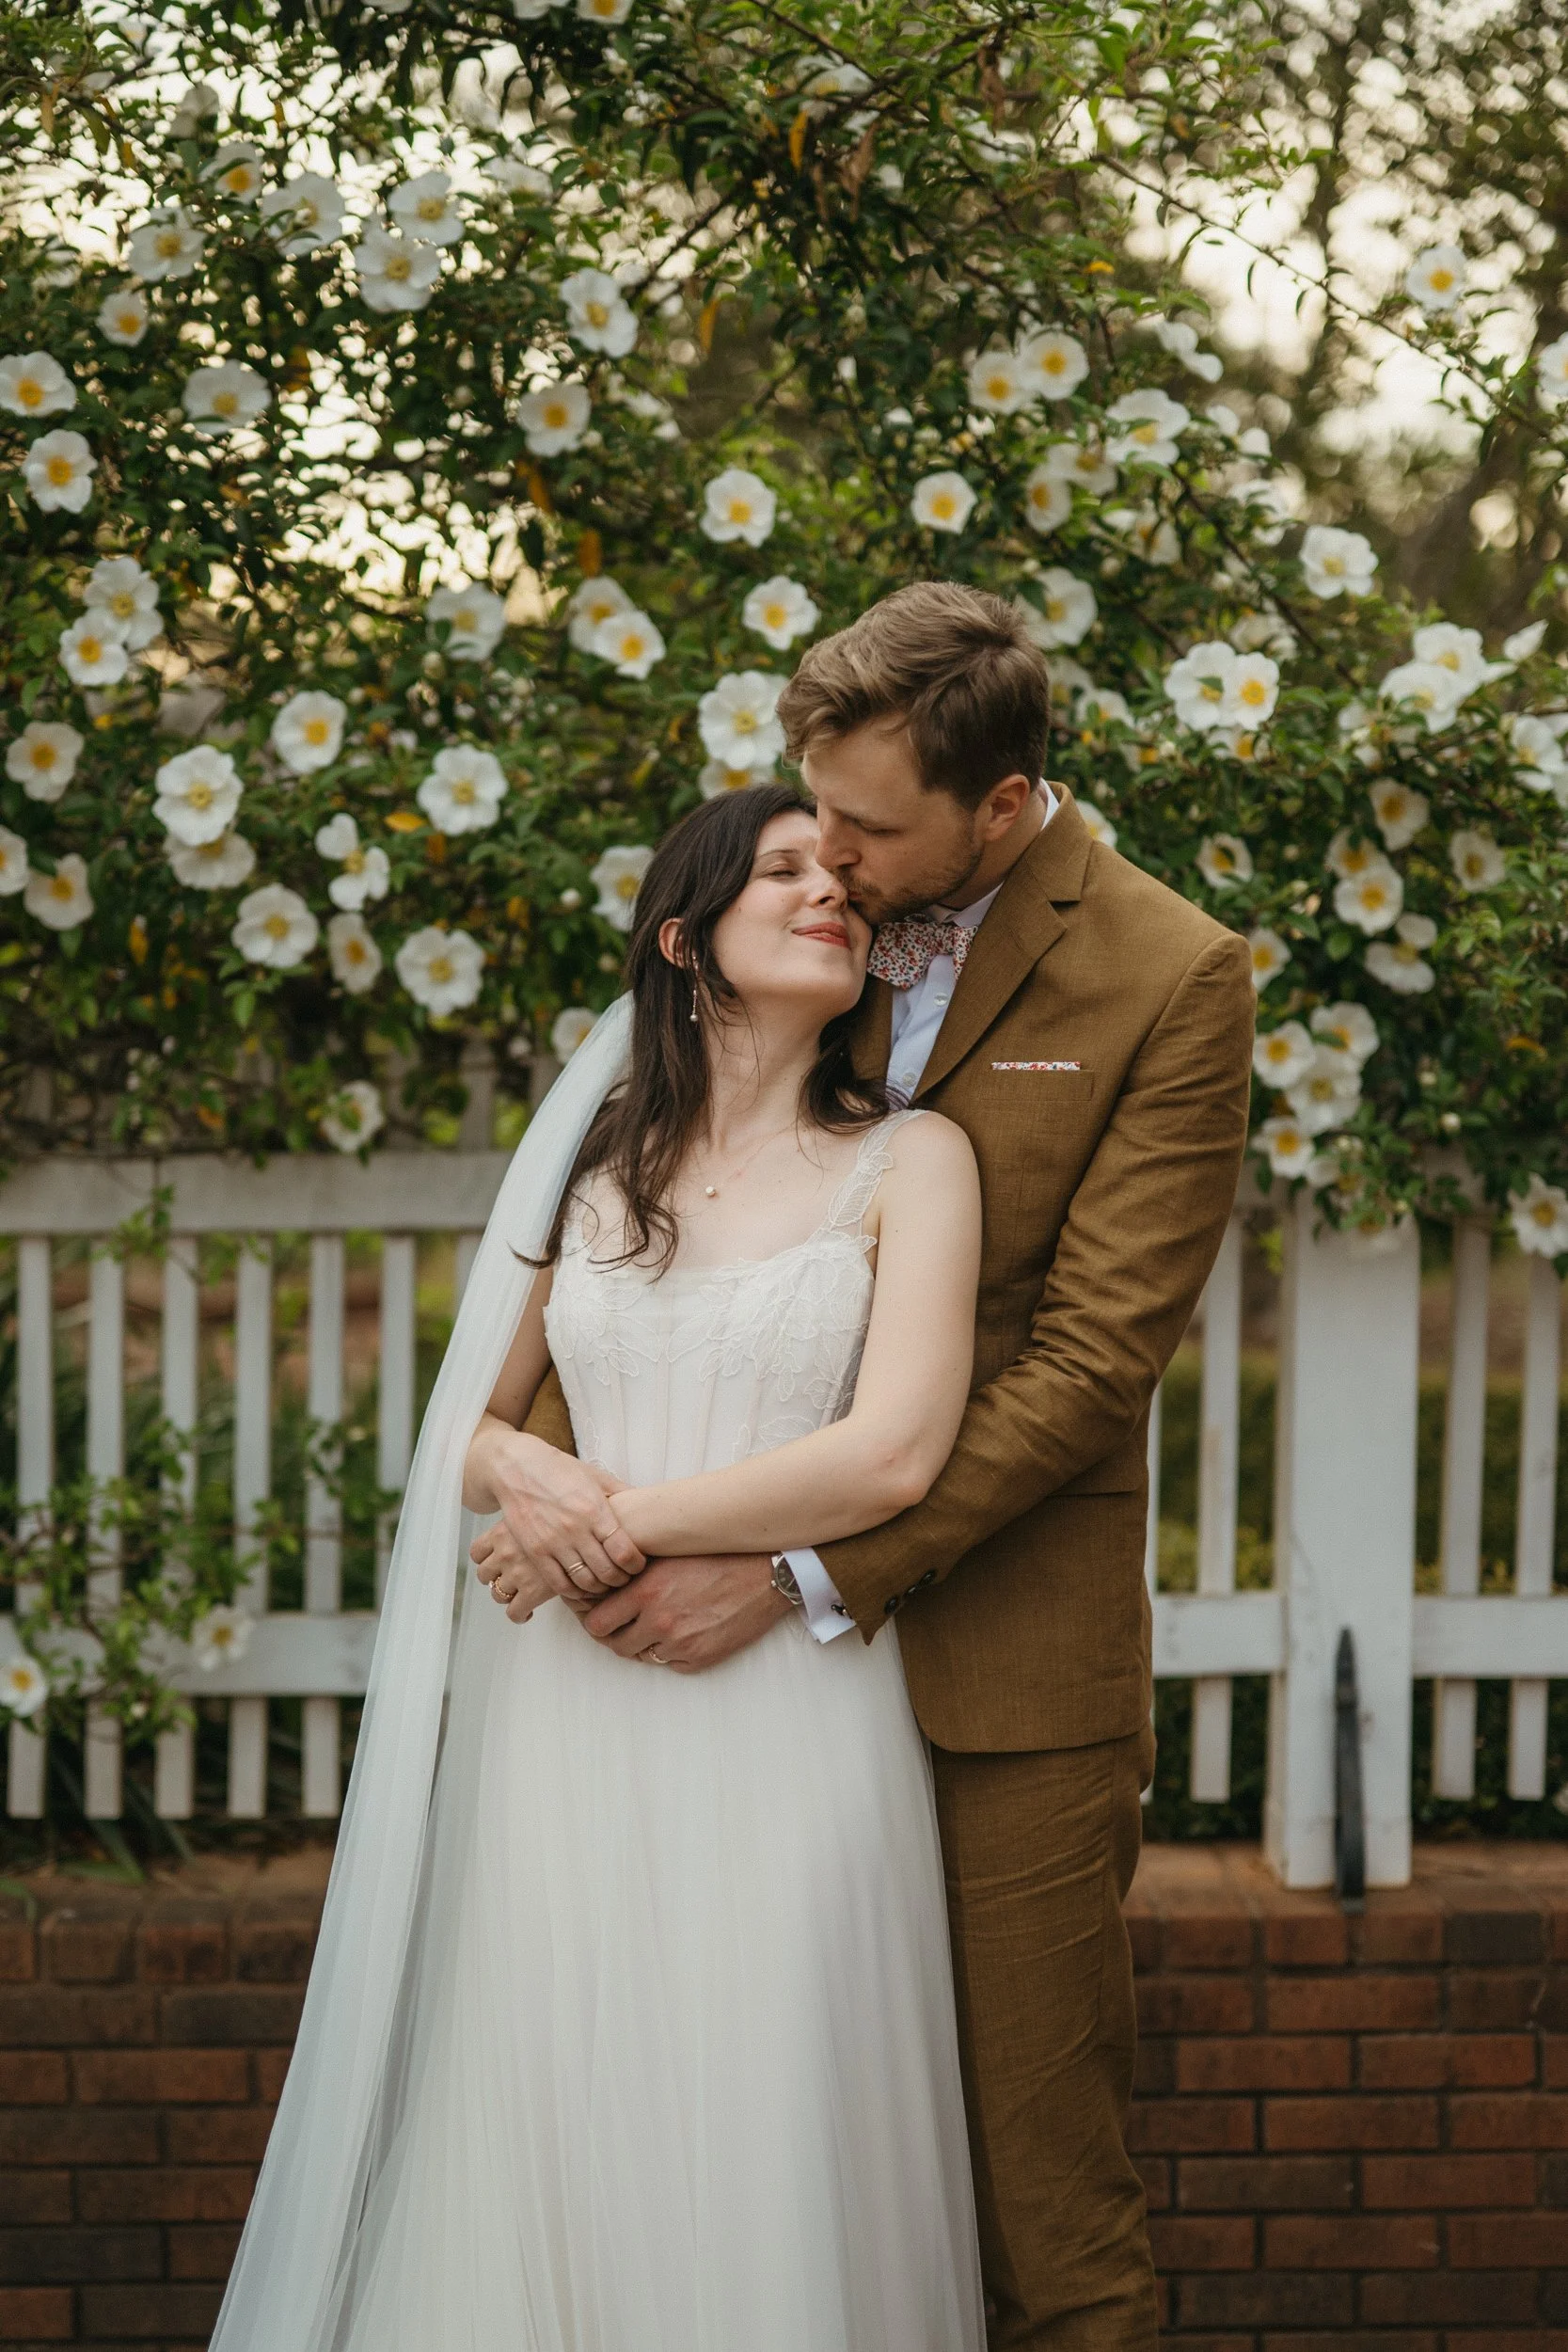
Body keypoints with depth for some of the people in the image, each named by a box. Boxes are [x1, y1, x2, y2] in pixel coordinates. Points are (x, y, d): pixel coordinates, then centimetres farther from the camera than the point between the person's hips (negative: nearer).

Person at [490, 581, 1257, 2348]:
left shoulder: (1169, 979, -6)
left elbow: (1091, 1358, -11)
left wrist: (802, 1571, -16)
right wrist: (540, 1445, -10)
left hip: (1003, 1663, -4)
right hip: (777, 1647, 4)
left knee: (1033, 2178, 2)